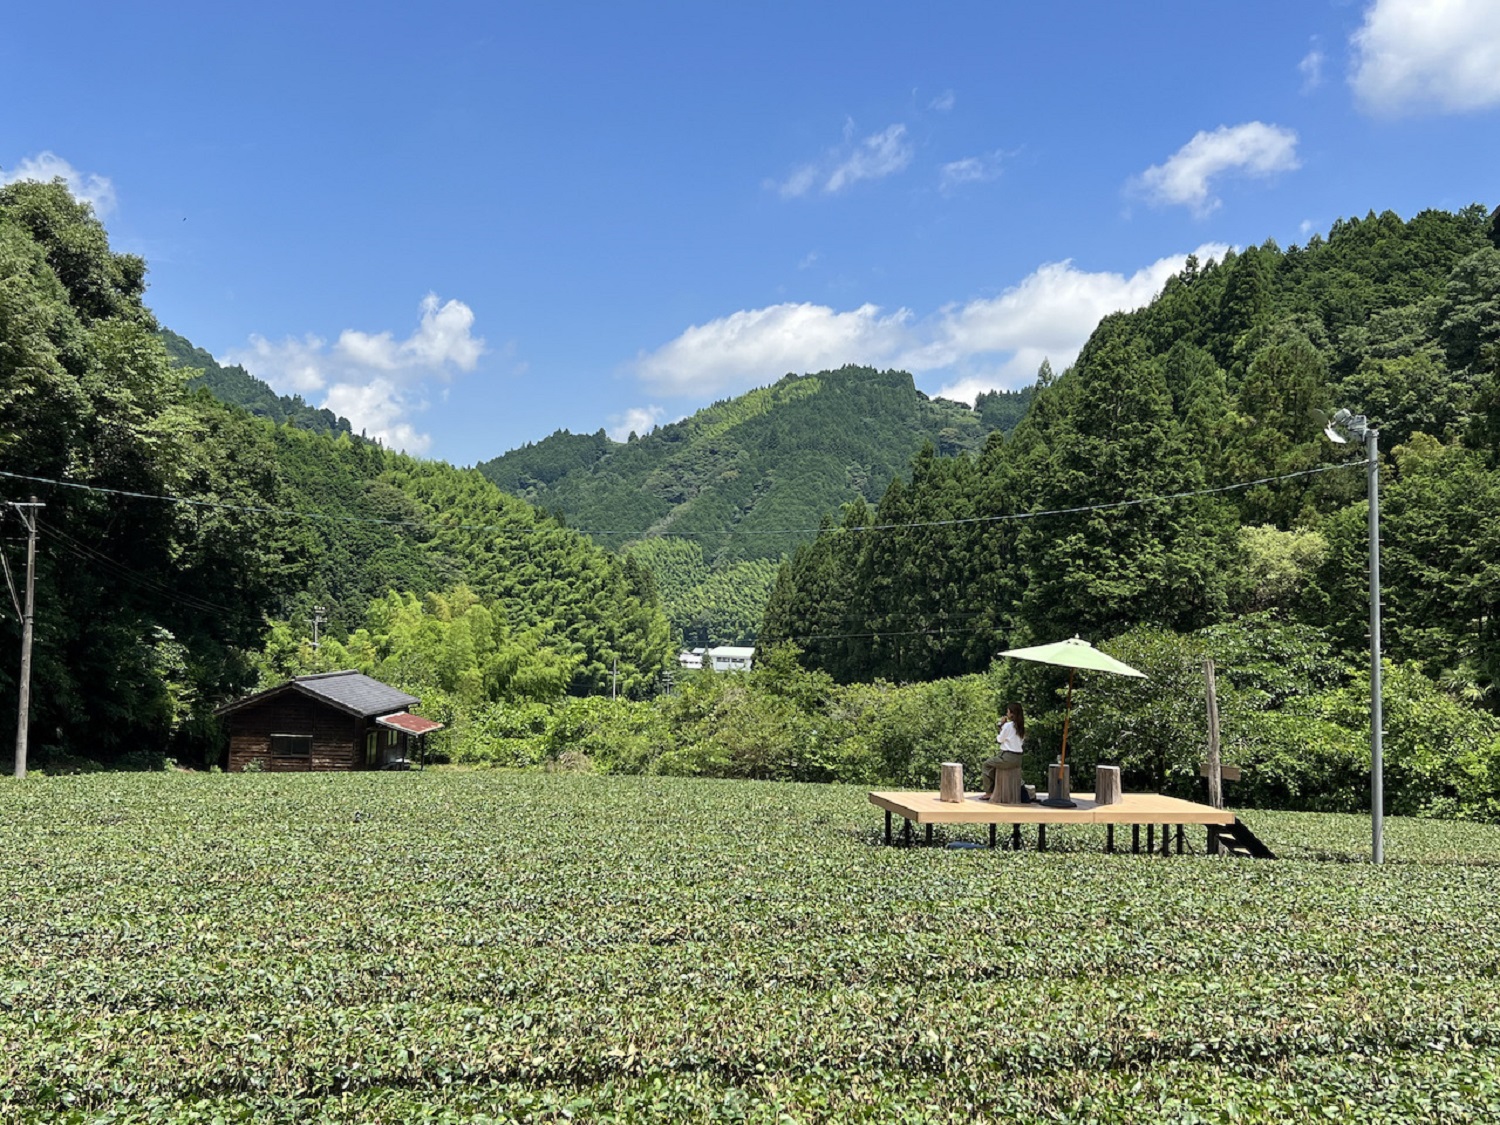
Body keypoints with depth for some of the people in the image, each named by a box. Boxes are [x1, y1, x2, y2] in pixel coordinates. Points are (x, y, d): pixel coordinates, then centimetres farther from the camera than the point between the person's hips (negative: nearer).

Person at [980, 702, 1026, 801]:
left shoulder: (1008, 725, -14)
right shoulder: (1020, 727, 9)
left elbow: (1000, 739, -4)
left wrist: (1001, 725, 5)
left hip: (1008, 758, -8)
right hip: (1018, 759, 8)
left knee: (987, 764, 13)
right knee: (993, 763, 30)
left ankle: (989, 792, 11)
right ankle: (995, 791, 29)